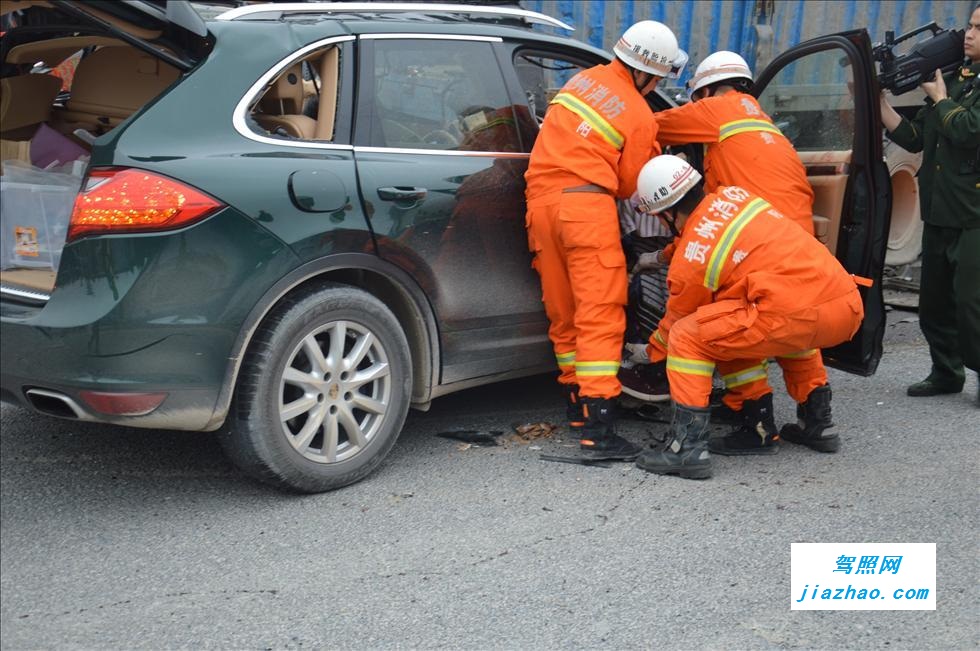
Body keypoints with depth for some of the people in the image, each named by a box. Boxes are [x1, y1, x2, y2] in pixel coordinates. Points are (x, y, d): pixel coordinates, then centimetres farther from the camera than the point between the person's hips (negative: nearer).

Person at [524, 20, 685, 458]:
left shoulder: (585, 79, 16)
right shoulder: (640, 118, -1)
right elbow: (628, 185, 4)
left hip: (541, 199, 7)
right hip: (586, 204, -7)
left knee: (563, 315, 13)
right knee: (600, 316, -8)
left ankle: (576, 402, 25)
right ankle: (598, 425, -13)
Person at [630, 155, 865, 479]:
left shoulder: (689, 263, -1)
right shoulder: (734, 195, 18)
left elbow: (676, 322, 17)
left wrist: (651, 355, 37)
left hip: (804, 318, -8)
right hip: (850, 308, 8)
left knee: (686, 338, 1)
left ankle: (687, 447, -6)